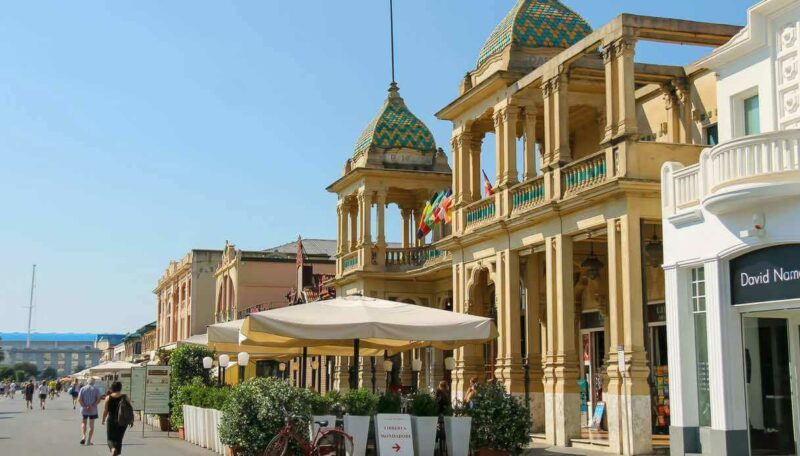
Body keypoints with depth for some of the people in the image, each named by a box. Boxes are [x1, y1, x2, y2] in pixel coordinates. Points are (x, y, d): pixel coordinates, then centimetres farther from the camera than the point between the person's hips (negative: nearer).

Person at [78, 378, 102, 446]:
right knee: (91, 425, 10)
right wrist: (92, 406, -12)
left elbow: (79, 400, -8)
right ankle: (88, 441, 7)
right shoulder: (96, 389, -1)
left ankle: (83, 436, -3)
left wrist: (84, 406, -11)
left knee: (83, 423, 17)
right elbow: (98, 400, -11)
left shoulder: (82, 389, 1)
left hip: (84, 410, 0)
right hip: (93, 410, 0)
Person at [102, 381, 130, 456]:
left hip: (111, 421, -1)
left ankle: (113, 448, -19)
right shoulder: (125, 397, -5)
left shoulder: (108, 398, -6)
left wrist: (103, 420, 12)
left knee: (110, 438, 9)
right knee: (118, 438, 14)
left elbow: (105, 411, -3)